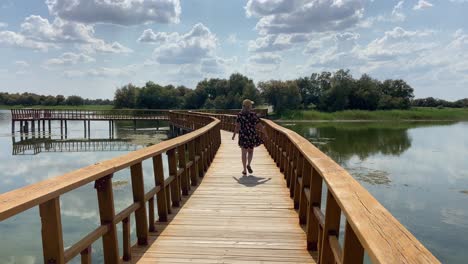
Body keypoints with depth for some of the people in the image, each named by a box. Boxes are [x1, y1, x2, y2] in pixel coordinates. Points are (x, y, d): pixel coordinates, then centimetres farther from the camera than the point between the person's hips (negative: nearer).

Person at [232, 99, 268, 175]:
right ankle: (248, 165, 4)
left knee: (244, 153, 10)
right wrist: (265, 133, 8)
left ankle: (244, 170, 11)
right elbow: (259, 125, -6)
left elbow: (237, 126, -13)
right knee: (250, 151, 22)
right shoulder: (253, 115, -7)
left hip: (243, 136, 0)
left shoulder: (240, 115, -7)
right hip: (252, 136, 0)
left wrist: (234, 134, -1)